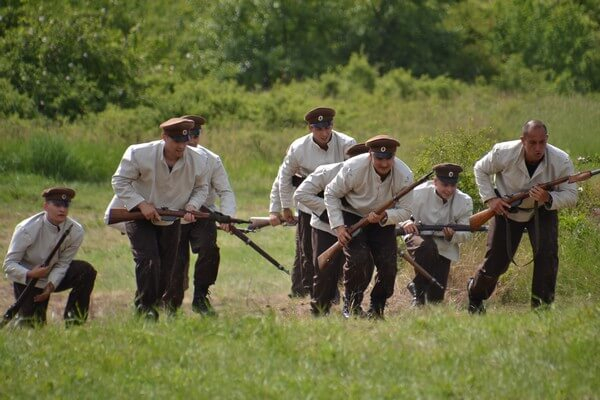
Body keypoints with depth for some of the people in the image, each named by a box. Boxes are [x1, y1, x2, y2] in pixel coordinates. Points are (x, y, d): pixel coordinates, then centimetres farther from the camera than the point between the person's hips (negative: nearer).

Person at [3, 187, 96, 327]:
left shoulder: (75, 231, -18)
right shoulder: (27, 229, -26)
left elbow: (62, 264, -12)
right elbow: (9, 264, -24)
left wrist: (51, 285, -30)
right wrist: (30, 274, -42)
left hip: (55, 278, 3)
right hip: (26, 279, -3)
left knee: (86, 271, -23)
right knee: (31, 325, -12)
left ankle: (74, 322, -13)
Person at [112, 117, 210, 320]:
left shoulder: (198, 161, -15)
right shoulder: (140, 155, -24)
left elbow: (201, 188, 3)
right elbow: (120, 181, -15)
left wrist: (192, 206, -17)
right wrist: (142, 204, -25)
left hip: (171, 220, 4)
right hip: (140, 218, -4)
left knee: (167, 266, 8)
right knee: (148, 259, -19)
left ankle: (156, 300, 30)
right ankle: (144, 307, -8)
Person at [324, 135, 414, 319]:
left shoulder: (404, 175, -23)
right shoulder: (354, 168, -28)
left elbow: (405, 211, -13)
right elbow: (331, 193, -12)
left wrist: (384, 217, -34)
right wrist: (338, 226, -18)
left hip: (383, 220, 3)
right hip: (352, 216, -2)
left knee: (388, 265, -9)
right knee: (358, 260, -21)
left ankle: (377, 308, 14)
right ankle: (351, 306, 2)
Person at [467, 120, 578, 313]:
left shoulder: (561, 161, -26)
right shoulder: (504, 153, -25)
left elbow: (571, 195, -20)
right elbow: (480, 169, -5)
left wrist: (548, 198, -39)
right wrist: (490, 198, -16)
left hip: (542, 211, 0)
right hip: (507, 210, 0)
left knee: (547, 252, -24)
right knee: (495, 262, 1)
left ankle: (542, 305, -12)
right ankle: (474, 298, 31)